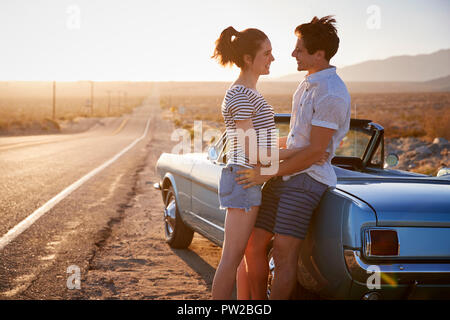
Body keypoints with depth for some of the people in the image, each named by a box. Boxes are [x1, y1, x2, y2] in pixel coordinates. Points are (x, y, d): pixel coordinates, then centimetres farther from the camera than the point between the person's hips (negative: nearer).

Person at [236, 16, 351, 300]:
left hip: (307, 179, -9)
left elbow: (315, 151, -18)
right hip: (283, 176, 9)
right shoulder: (308, 84, 15)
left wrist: (268, 174, -14)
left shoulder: (332, 95, -16)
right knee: (254, 245, 6)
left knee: (284, 254, -12)